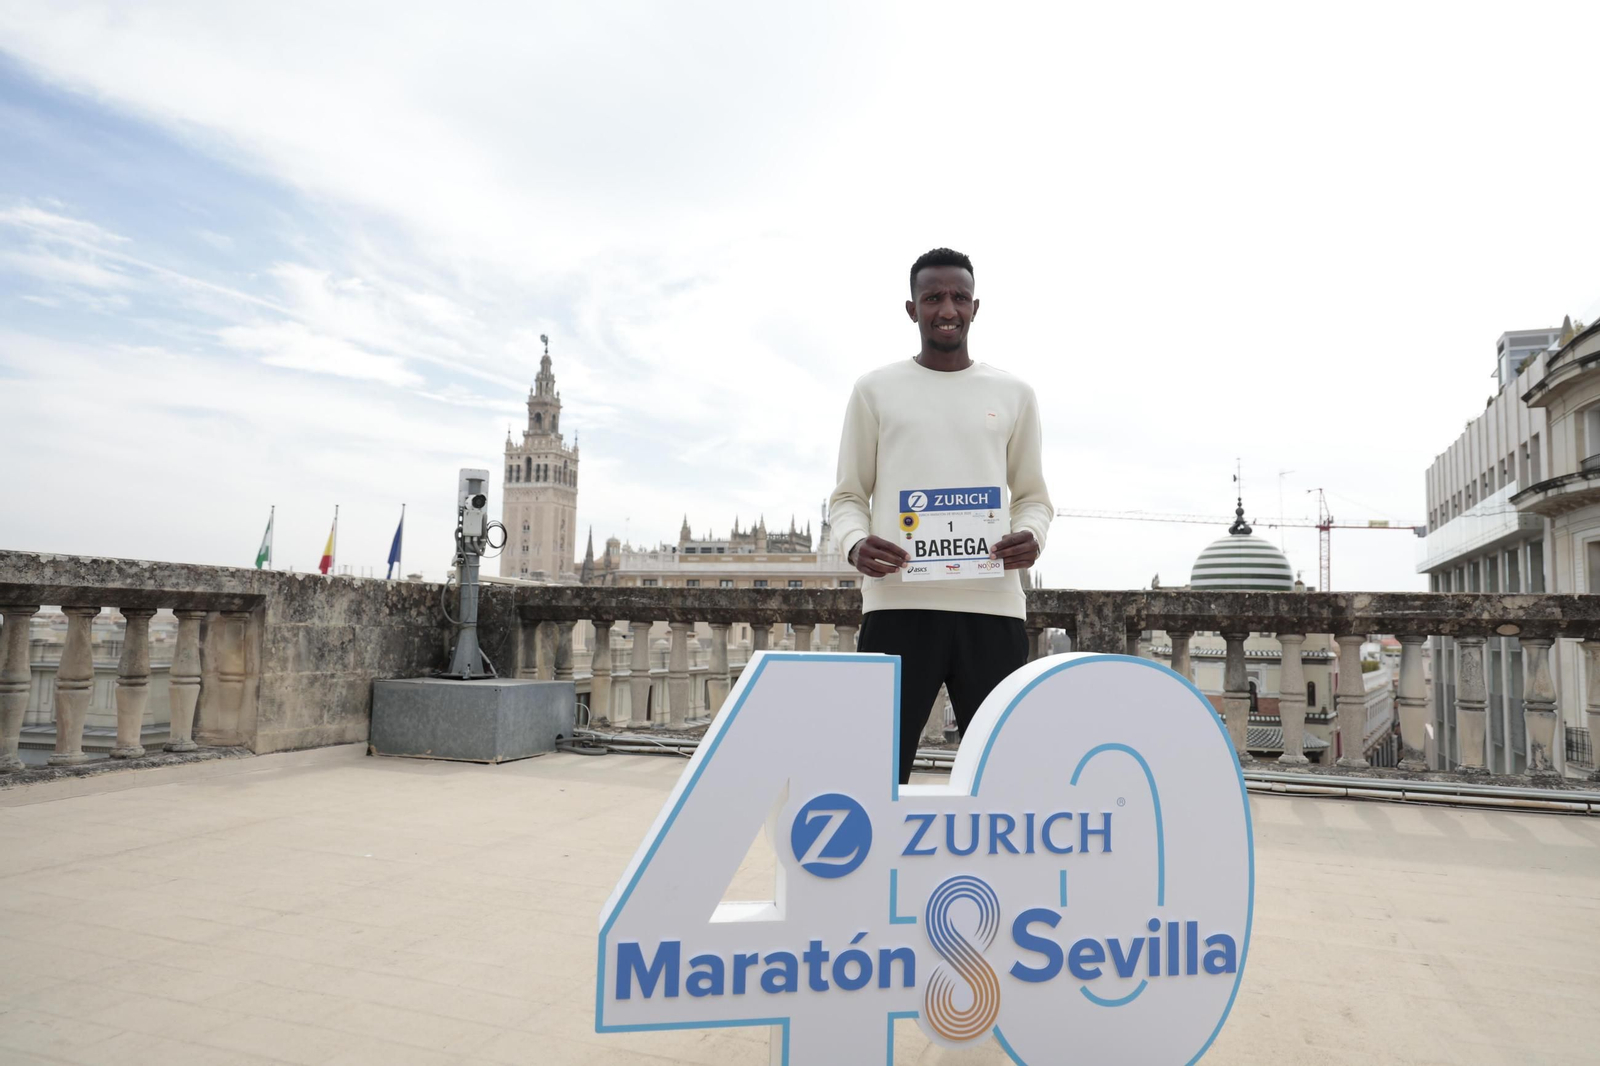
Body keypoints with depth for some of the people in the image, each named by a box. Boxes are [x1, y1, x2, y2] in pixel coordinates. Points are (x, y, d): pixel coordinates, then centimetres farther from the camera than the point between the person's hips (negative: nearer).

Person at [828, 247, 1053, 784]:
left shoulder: (1014, 394, 16)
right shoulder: (875, 390, 11)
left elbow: (1032, 495, 18)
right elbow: (848, 495, 11)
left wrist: (1031, 535, -5)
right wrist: (856, 544, -11)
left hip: (992, 604, 2)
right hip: (898, 603, -1)